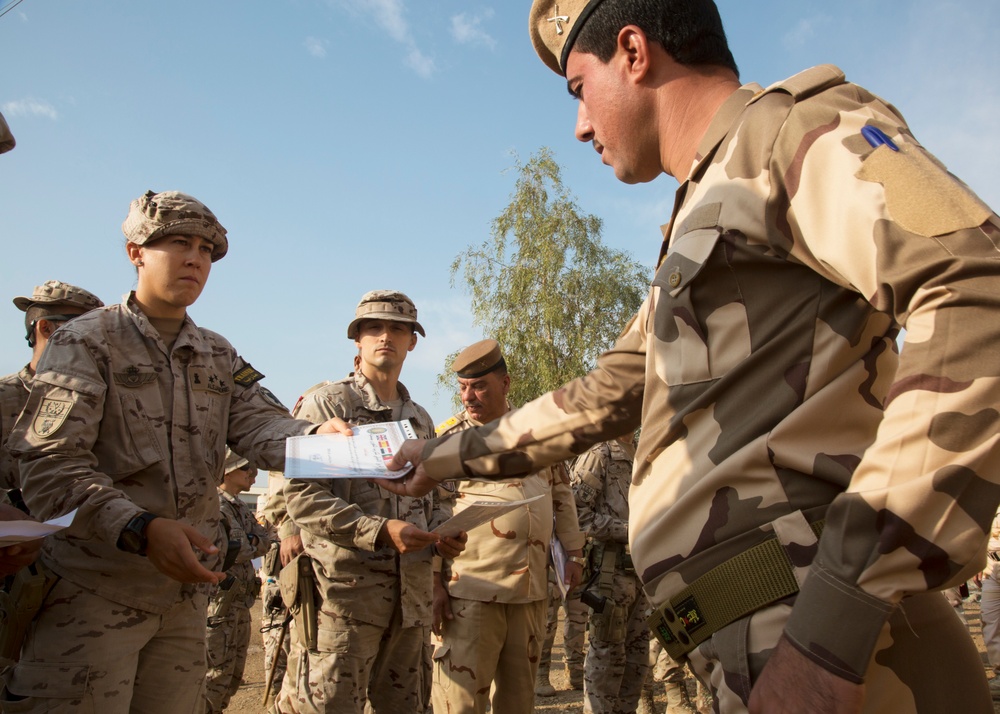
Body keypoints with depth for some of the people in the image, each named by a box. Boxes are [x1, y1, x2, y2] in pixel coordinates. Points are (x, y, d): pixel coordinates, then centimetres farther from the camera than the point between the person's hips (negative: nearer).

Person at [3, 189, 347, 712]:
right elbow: (50, 464, -15)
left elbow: (261, 424, -3)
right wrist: (139, 528, -29)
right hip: (93, 589, -5)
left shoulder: (219, 357, 13)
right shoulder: (85, 341, -4)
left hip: (184, 590, 6)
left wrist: (316, 438, -27)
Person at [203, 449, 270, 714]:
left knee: (233, 676, 16)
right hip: (218, 604, -9)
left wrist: (248, 542, -12)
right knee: (215, 676, -5)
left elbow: (263, 542, 8)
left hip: (240, 604, 9)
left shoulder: (241, 508, 17)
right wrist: (250, 545, -10)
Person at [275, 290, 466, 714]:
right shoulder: (326, 402, -3)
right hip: (344, 587, -6)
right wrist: (379, 530, -20)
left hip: (412, 594, 6)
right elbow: (301, 495, -12)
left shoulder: (420, 420, 18)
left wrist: (441, 533, 3)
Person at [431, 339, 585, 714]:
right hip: (470, 588, -4)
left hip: (532, 588, 4)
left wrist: (574, 553, 12)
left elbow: (561, 494, 18)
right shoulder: (447, 438, -1)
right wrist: (434, 581, -10)